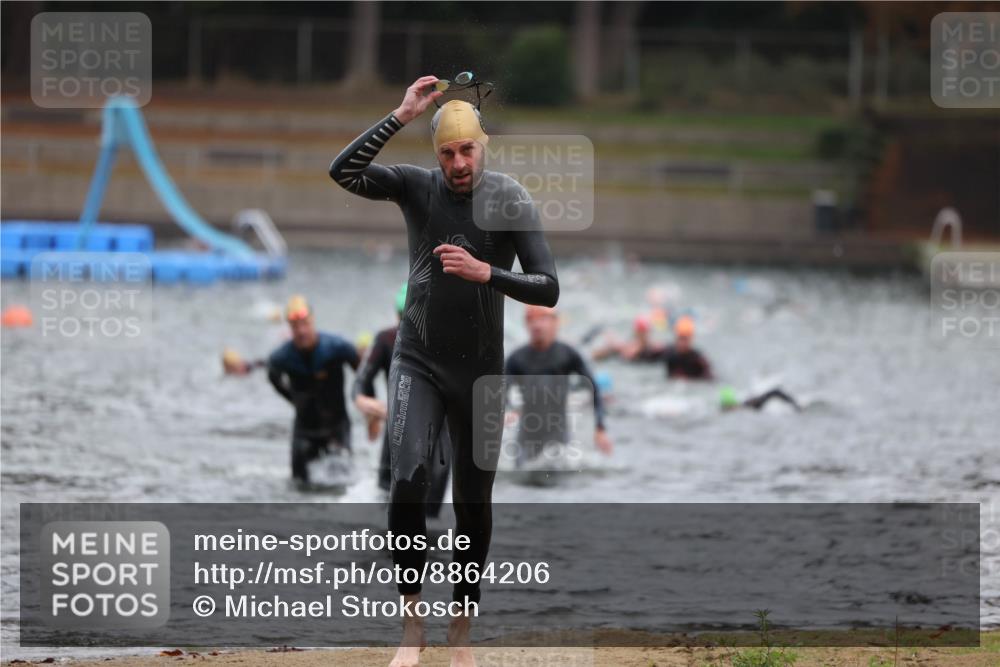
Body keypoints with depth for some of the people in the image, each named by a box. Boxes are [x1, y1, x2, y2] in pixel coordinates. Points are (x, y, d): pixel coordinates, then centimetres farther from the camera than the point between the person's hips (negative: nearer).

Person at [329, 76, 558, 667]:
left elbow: (548, 288, -12)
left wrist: (486, 273, -27)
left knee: (474, 502, 6)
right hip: (418, 363, 0)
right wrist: (400, 118, -25)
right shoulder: (416, 186, -3)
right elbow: (344, 172, -20)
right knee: (409, 479, -19)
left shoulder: (512, 201, -7)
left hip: (481, 371, 0)